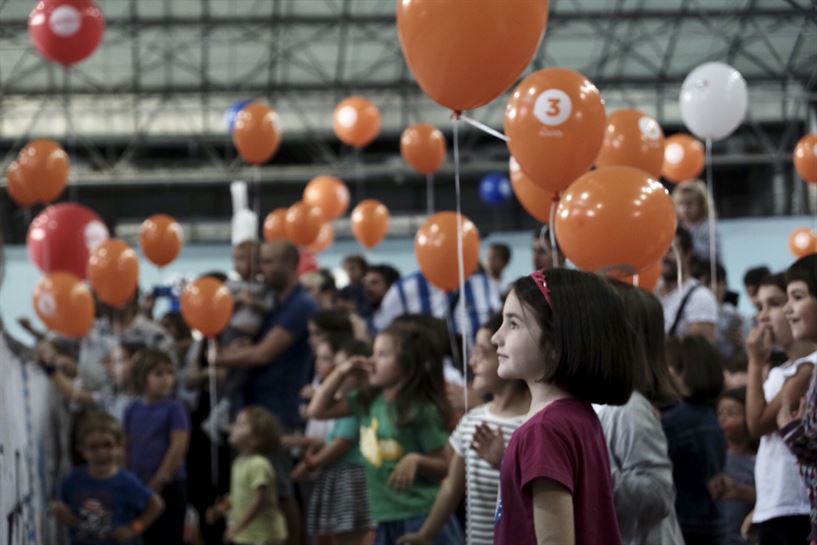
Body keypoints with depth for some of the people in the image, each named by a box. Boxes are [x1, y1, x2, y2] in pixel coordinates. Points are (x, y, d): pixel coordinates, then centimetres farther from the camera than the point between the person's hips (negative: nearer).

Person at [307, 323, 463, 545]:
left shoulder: (422, 410, -12)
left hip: (423, 518, -7)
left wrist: (417, 460, -26)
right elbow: (317, 410, 11)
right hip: (387, 521, 7)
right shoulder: (368, 401, 6)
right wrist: (341, 371, 3)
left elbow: (446, 466, -7)